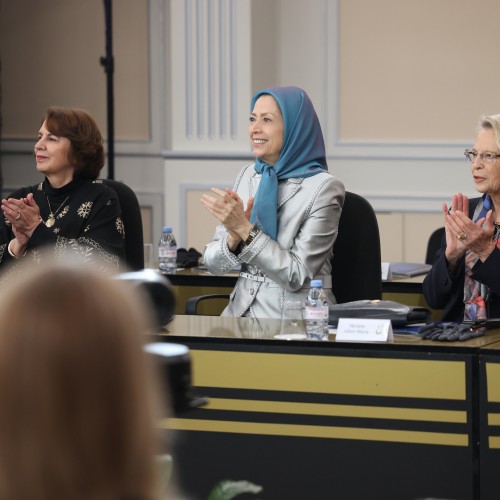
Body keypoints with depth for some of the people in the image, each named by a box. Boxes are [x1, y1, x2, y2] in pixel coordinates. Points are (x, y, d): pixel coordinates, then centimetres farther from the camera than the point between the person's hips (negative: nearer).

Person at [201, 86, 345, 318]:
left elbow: (298, 276, -13)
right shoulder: (248, 176, 9)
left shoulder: (323, 188, -8)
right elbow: (213, 263, 8)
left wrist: (245, 228, -18)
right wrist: (234, 237, -13)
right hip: (242, 311, 5)